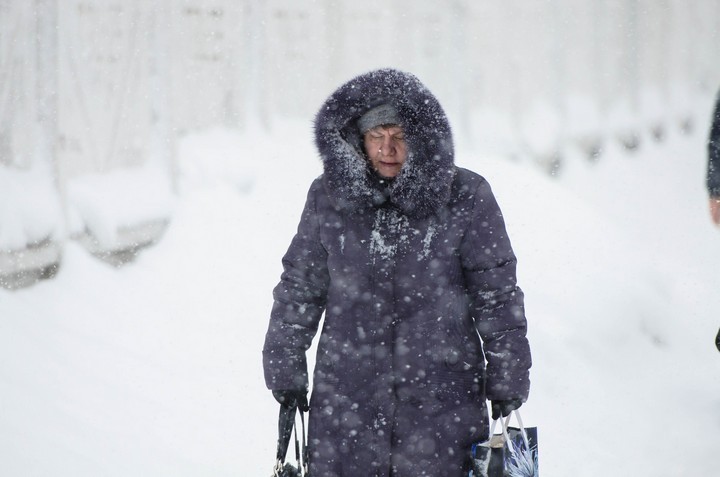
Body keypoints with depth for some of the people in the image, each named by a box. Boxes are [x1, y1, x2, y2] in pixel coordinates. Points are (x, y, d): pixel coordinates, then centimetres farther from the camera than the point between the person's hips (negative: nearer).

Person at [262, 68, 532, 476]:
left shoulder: (465, 199, -4)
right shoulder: (330, 198, 2)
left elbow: (498, 295, 3)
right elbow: (300, 288, 11)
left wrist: (507, 378, 5)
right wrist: (285, 367, 11)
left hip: (442, 398, -2)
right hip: (347, 394, 2)